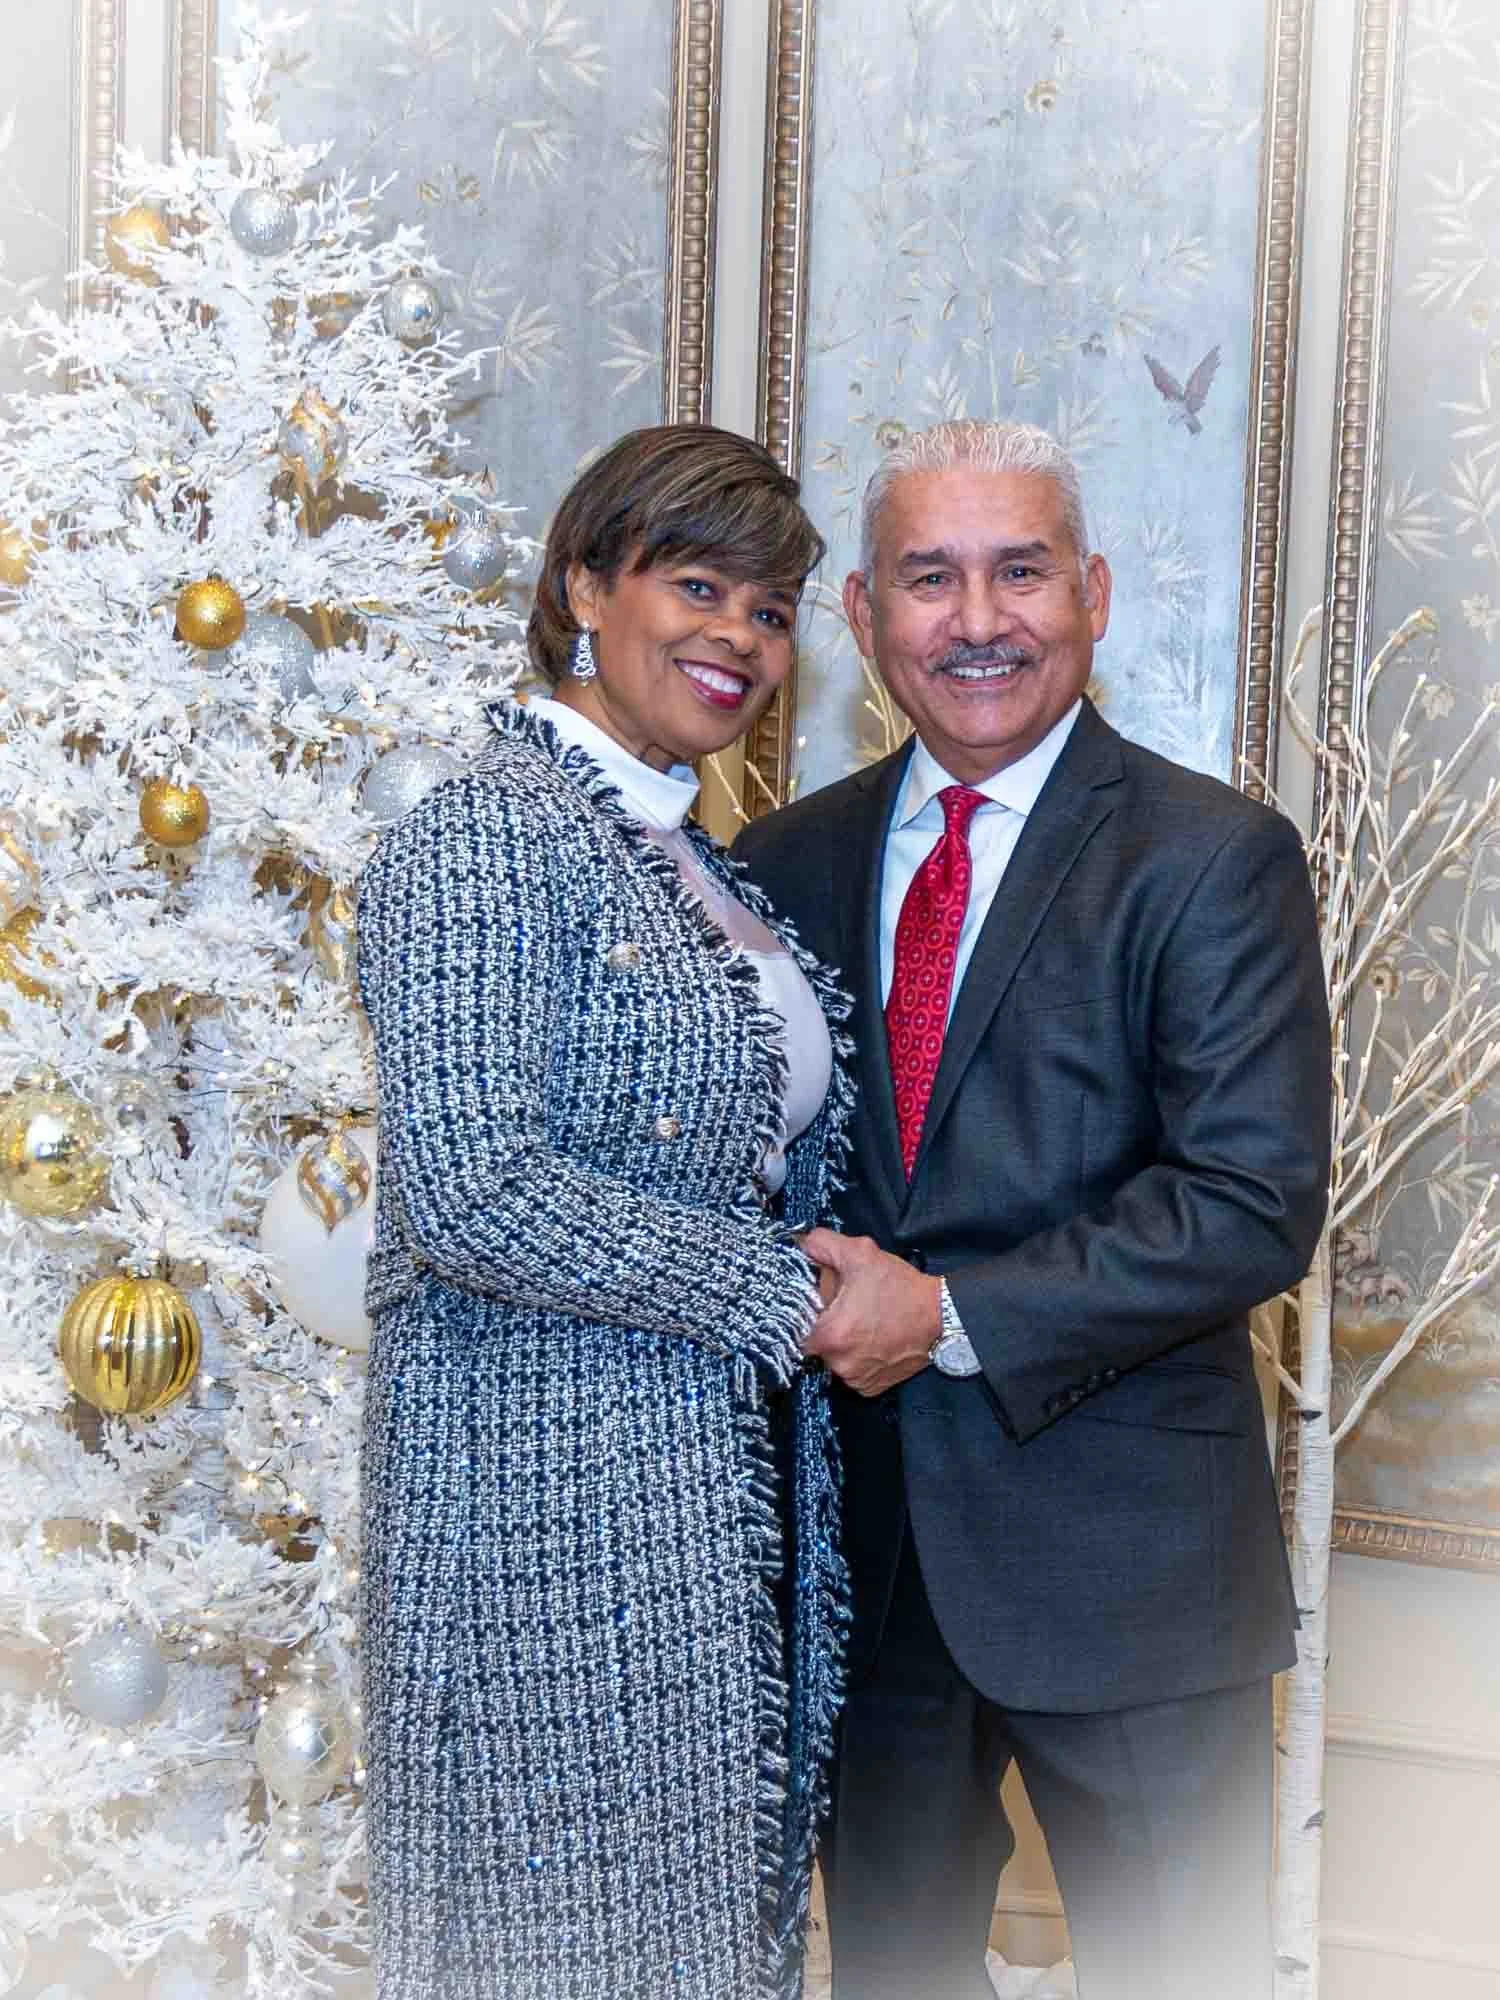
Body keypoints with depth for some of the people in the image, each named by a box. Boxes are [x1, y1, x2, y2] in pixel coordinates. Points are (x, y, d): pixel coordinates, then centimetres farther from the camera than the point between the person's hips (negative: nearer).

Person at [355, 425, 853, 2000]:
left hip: (725, 1495, 8)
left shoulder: (696, 862, 13)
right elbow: (472, 1193, -23)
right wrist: (784, 1297, -16)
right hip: (551, 1494, -8)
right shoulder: (487, 837, -14)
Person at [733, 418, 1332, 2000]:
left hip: (1123, 1553, -4)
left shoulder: (1214, 858, -9)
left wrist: (951, 1317, -19)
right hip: (864, 1535, 4)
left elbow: (1255, 1202, -17)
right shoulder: (791, 859, 6)